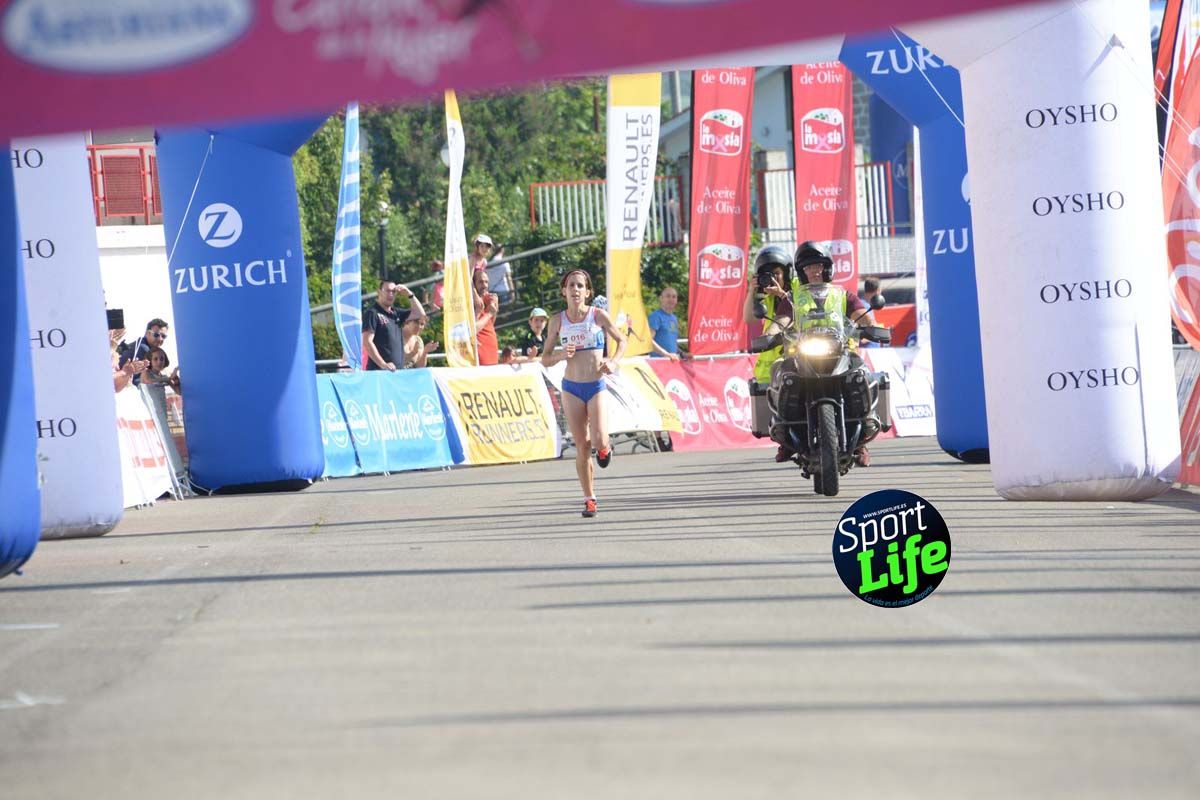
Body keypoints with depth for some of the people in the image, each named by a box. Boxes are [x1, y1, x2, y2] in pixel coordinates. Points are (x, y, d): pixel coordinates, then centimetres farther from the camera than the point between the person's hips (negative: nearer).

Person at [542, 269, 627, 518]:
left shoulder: (598, 316, -4)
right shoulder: (558, 321, 1)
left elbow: (621, 340, 8)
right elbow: (545, 359, 6)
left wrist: (613, 361, -10)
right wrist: (560, 355, -16)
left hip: (596, 385, -1)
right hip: (571, 387, 1)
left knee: (598, 441, -16)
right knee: (582, 447, 1)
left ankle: (605, 448, 22)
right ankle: (589, 499, 10)